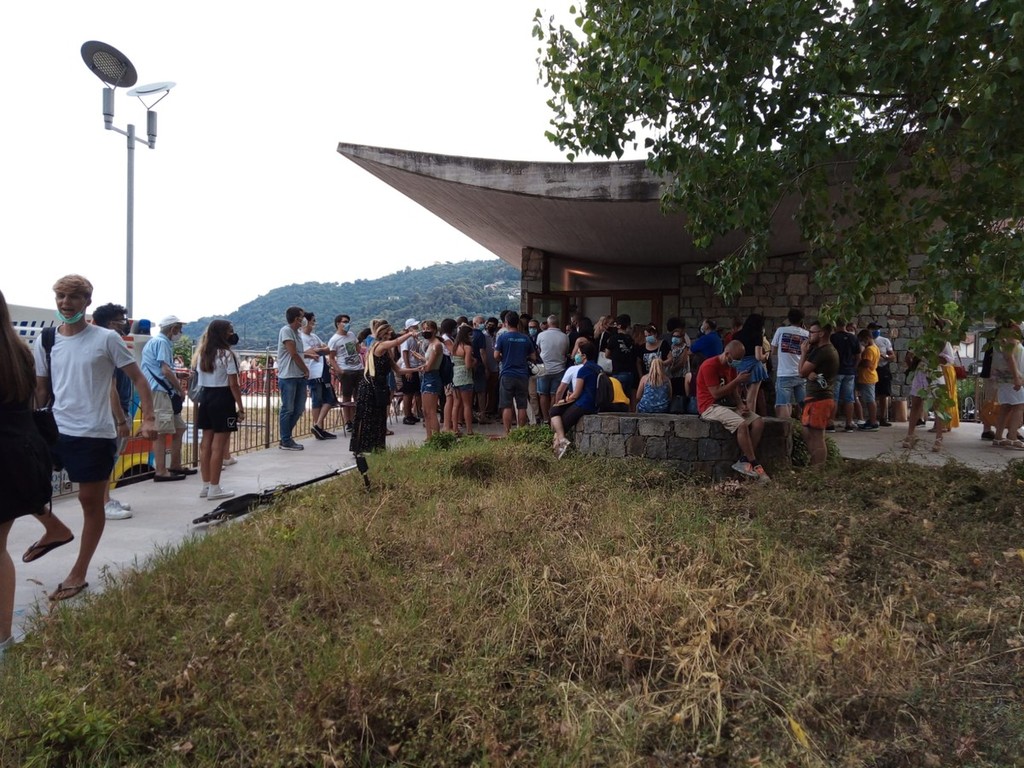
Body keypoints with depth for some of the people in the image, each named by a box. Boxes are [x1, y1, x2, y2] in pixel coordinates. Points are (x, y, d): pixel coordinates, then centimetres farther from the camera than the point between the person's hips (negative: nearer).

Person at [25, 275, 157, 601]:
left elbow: (138, 379, -5)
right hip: (55, 429, 5)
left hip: (95, 434, -5)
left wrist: (148, 419, -15)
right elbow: (40, 390, 15)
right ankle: (55, 529, 24)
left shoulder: (106, 339, -6)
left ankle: (78, 574, 20)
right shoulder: (46, 342, 7)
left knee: (90, 500, 5)